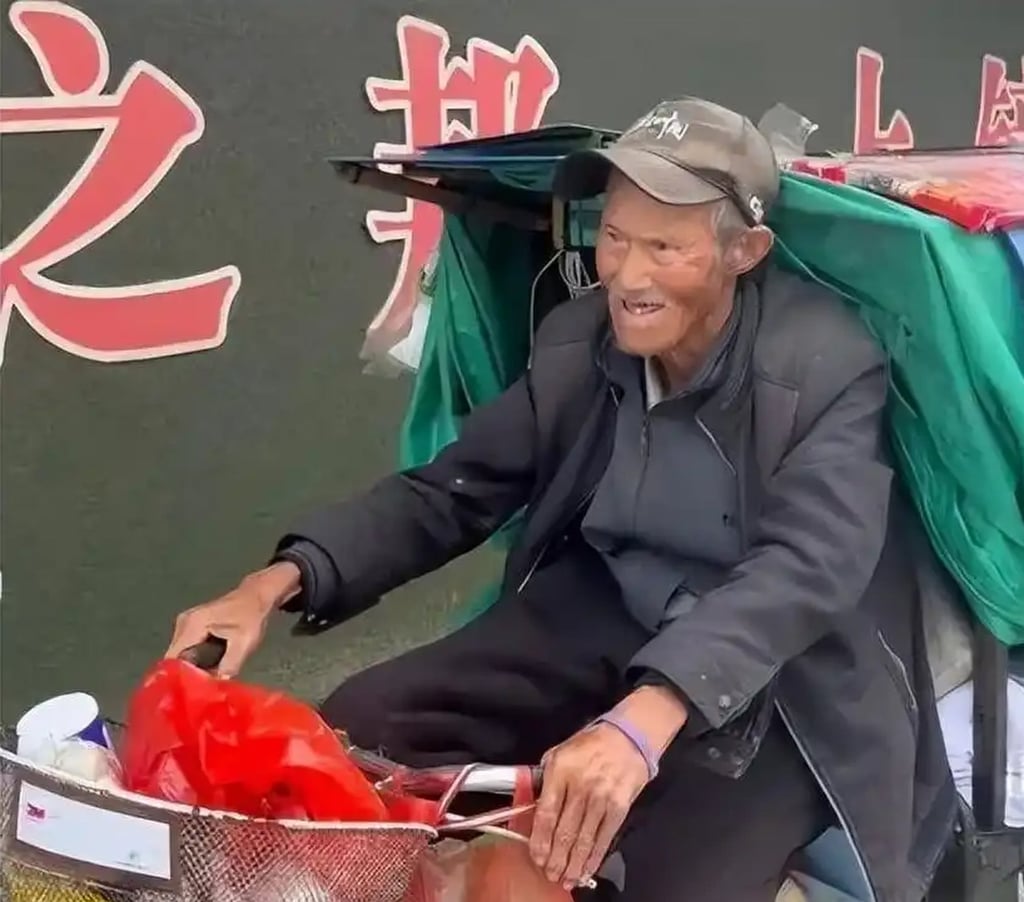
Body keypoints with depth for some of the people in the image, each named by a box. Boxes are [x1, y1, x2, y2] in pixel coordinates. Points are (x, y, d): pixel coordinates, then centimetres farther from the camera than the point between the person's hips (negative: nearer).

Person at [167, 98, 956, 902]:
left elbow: (808, 566, -32)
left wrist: (644, 719, -49)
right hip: (604, 624, 5)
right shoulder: (576, 341, -1)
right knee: (358, 728, -11)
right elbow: (451, 490, 2)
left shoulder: (827, 365, -18)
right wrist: (280, 583, -15)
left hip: (780, 685, -4)